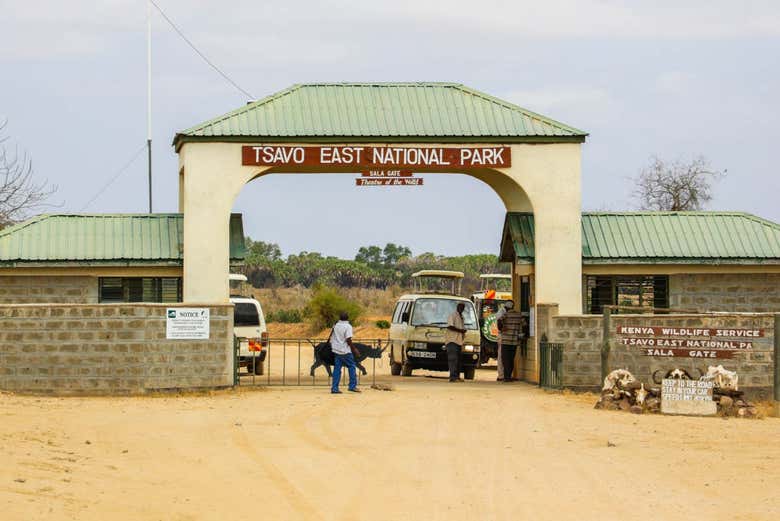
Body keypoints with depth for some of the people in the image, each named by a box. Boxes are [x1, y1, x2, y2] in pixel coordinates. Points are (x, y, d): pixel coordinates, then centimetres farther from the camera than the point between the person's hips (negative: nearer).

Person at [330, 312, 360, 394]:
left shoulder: (336, 326, 10)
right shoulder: (348, 326, -9)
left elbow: (331, 338, 13)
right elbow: (348, 340, -15)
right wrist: (354, 349, -6)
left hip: (336, 350, 6)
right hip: (345, 351, -6)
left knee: (337, 369, 5)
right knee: (351, 366, 6)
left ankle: (334, 388, 0)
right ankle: (352, 386, 1)